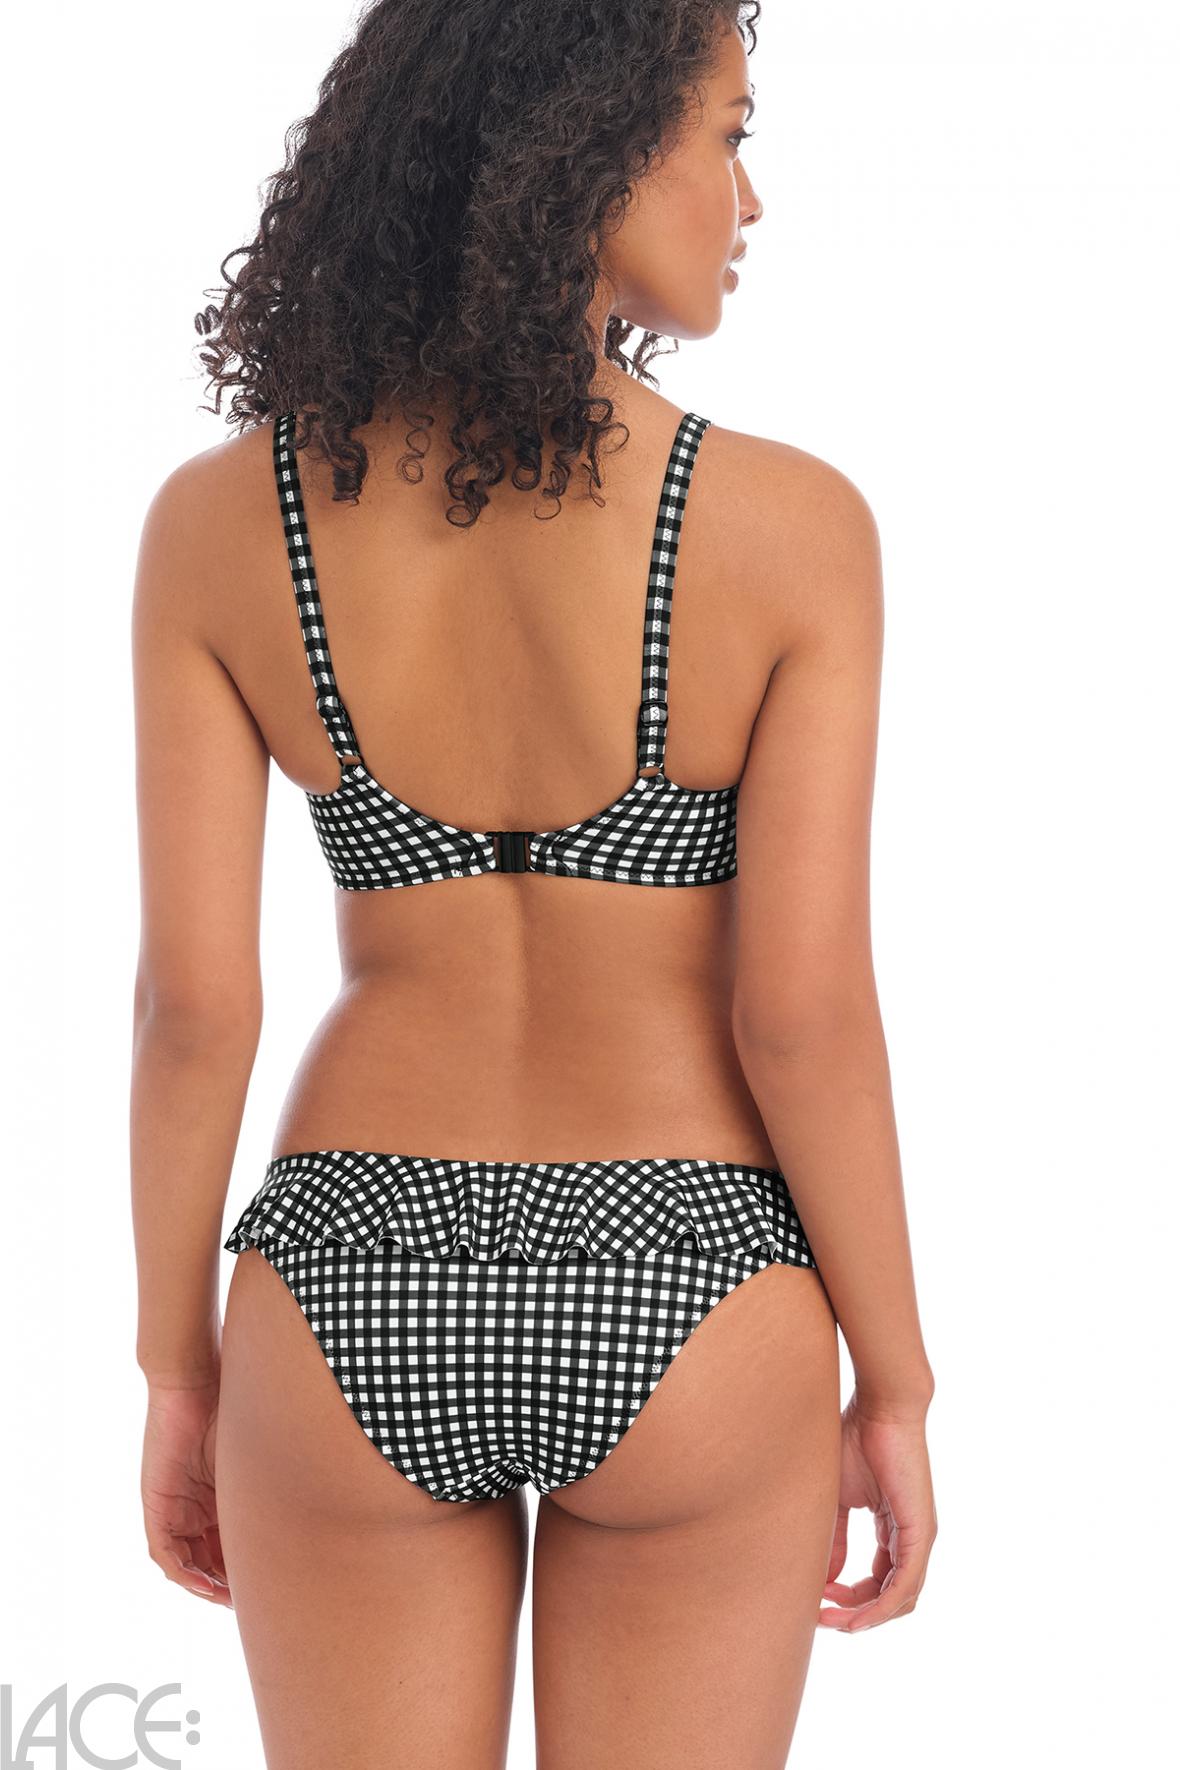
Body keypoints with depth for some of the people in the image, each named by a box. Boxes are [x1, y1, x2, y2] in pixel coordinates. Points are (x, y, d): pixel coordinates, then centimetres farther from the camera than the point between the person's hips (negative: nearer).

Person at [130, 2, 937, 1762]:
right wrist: (895, 1390, -1)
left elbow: (192, 997, -7)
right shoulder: (791, 527, -15)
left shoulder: (218, 520, -9)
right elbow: (805, 1013, -15)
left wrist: (178, 1371, 5)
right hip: (681, 1310, -1)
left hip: (358, 1299, 2)